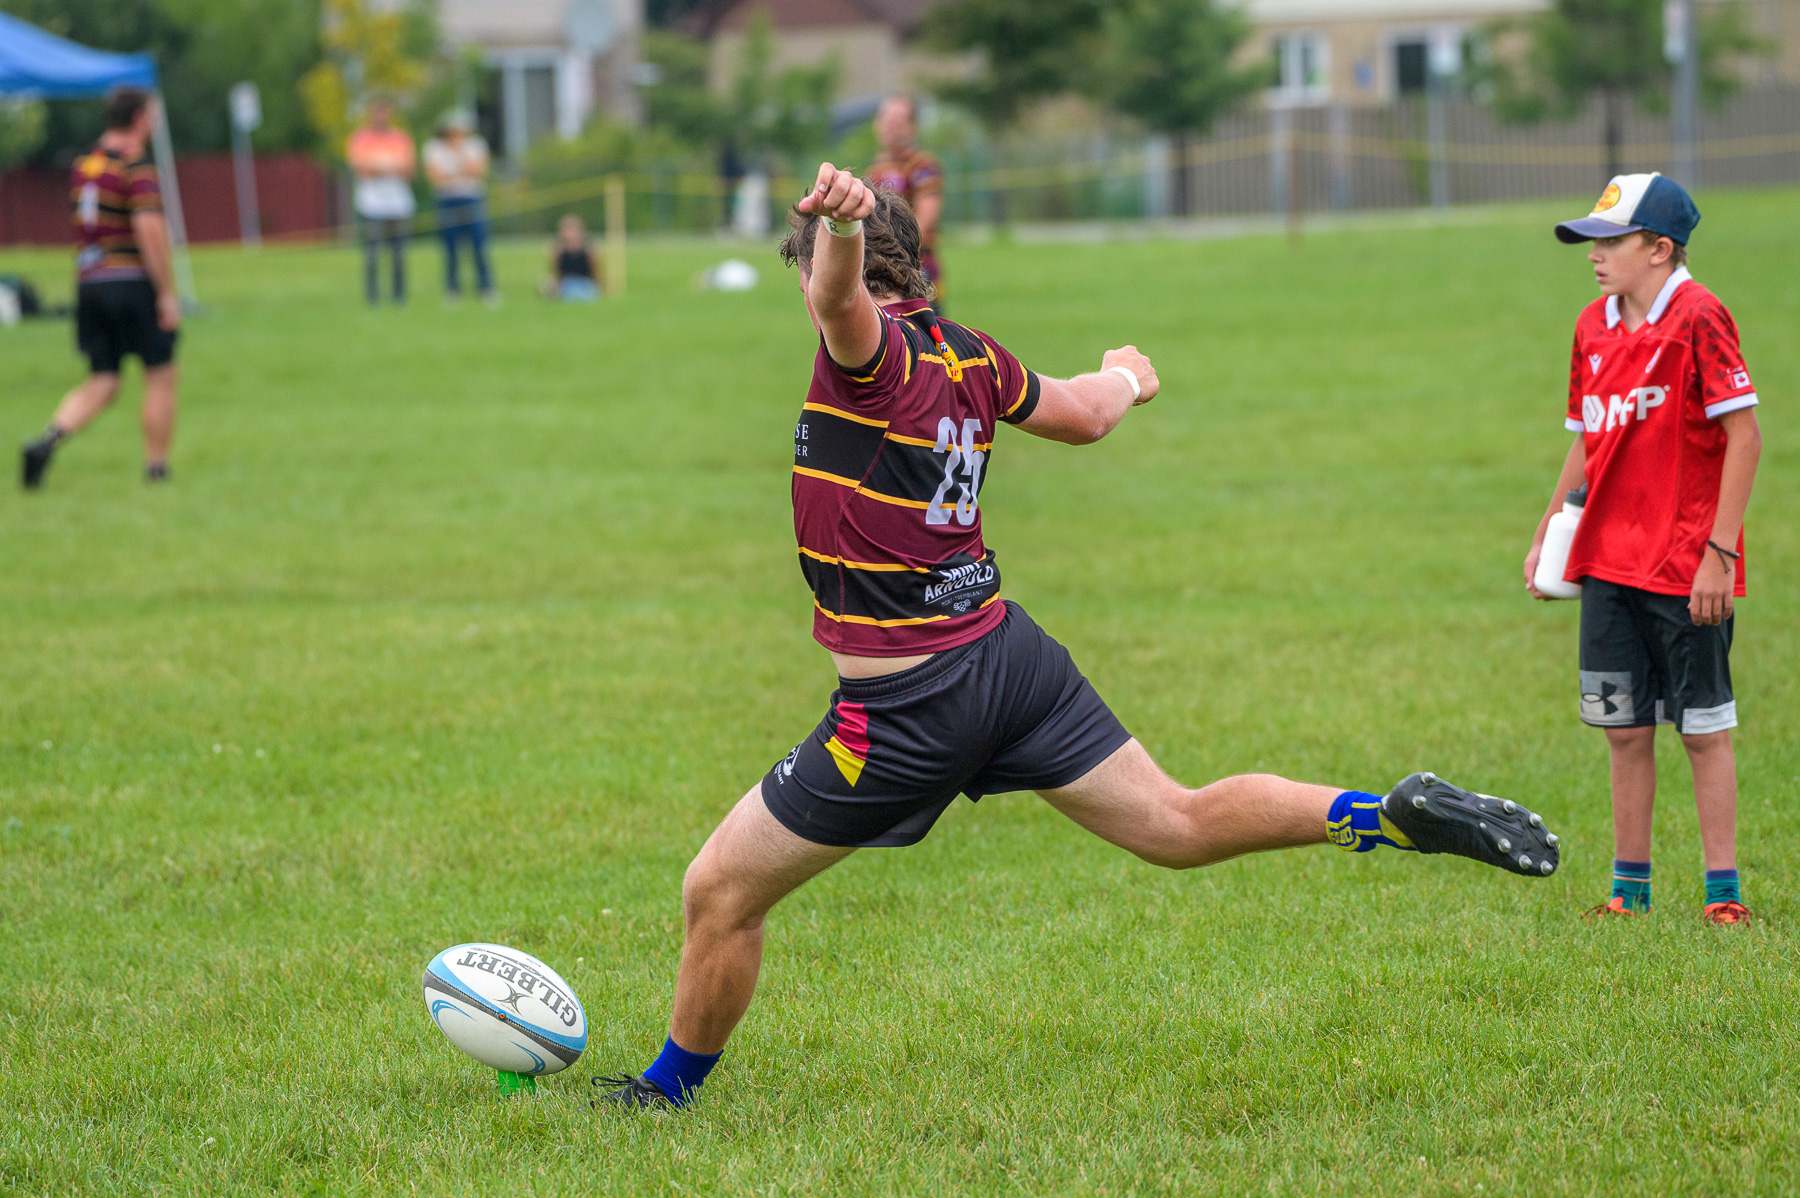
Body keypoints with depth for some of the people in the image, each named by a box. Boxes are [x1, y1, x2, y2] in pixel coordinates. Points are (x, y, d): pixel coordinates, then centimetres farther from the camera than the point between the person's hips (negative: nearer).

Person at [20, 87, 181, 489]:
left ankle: (47, 440, -14)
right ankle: (156, 468, 10)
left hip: (90, 283, 7)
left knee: (101, 385, 8)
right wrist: (167, 293, -18)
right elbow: (149, 229, -21)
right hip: (134, 283, -7)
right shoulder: (137, 168, -12)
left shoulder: (82, 166, 12)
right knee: (161, 377, 8)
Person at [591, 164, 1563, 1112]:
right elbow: (1086, 415, 24)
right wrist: (1126, 378, 48)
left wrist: (838, 224, -61)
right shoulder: (967, 356, 8)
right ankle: (1396, 814, -4)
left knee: (718, 893, 6)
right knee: (1181, 824, 10)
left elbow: (839, 293, -38)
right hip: (1008, 651, 7)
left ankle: (671, 1088, 19)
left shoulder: (872, 351, -13)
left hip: (907, 706, -7)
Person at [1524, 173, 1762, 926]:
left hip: (1686, 567, -6)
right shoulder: (1593, 326, 10)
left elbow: (1743, 435, -14)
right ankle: (1631, 888, 18)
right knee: (1624, 728, 10)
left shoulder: (1697, 318, -12)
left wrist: (1719, 551, -17)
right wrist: (1547, 531, 15)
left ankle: (1723, 889, 8)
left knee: (1703, 729, 0)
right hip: (1607, 560, 7)